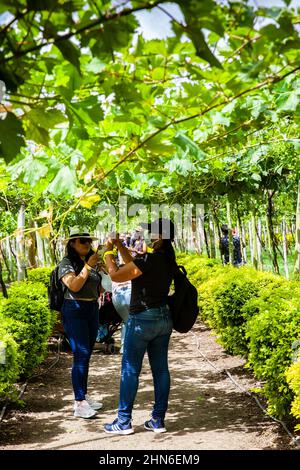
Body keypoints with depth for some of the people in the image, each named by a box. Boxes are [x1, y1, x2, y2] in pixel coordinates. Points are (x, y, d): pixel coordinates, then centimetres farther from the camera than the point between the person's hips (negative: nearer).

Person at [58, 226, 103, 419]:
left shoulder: (92, 262, 13)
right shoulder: (67, 263, -8)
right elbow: (74, 285, -22)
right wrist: (88, 266, -21)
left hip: (92, 309, 7)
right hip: (75, 310, -7)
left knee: (86, 356, 13)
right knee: (81, 355, -12)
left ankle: (85, 396, 22)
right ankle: (79, 404, -9)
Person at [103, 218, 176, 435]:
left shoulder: (149, 260, -20)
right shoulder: (168, 260, 6)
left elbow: (116, 275, -15)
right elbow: (134, 265, 19)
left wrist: (108, 251, -2)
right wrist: (119, 245, 16)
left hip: (143, 319, -8)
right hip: (164, 318, 8)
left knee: (130, 370, 2)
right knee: (161, 369, 10)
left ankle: (124, 422, 9)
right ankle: (158, 420, 16)